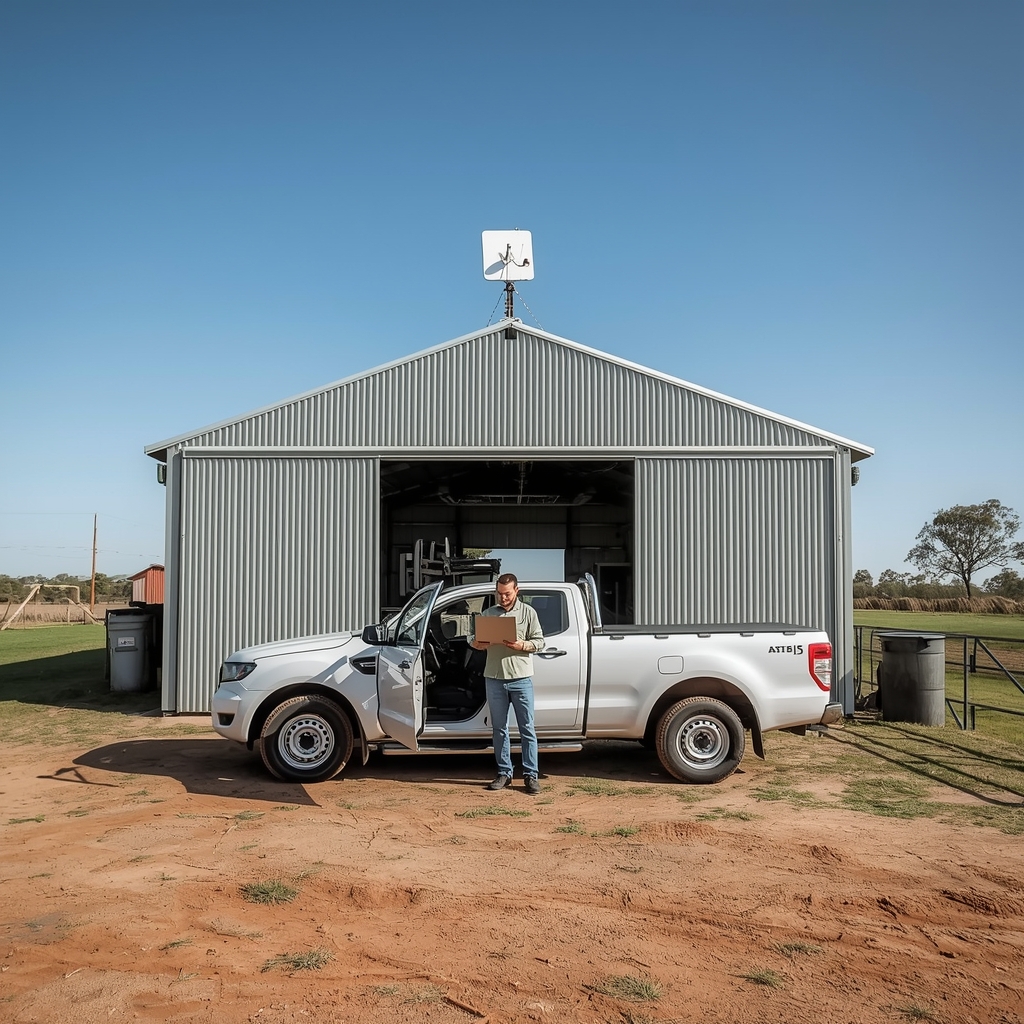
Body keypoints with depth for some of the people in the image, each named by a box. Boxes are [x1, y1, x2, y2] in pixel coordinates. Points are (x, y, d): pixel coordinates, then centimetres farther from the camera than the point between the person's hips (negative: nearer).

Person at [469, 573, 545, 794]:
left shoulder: (527, 612, 4)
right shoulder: (488, 614, 12)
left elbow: (539, 642, 2)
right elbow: (474, 640, 12)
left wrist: (521, 645, -16)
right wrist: (477, 644, -11)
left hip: (521, 678, -3)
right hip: (494, 678, 3)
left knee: (527, 728, 0)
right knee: (499, 729, 9)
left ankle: (531, 775, 5)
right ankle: (504, 773, 18)